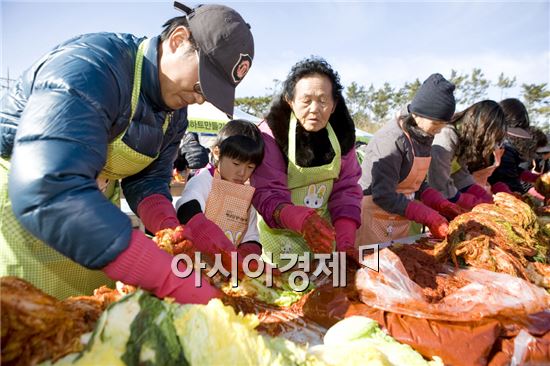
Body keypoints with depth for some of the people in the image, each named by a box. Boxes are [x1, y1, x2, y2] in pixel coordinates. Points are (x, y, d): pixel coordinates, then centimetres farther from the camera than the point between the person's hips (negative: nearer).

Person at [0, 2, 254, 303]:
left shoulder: (176, 113, -2)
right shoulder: (92, 65, -28)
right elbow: (49, 191, -40)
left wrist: (170, 227, -17)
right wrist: (172, 278, -44)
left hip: (89, 216, 7)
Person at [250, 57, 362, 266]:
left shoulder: (341, 132, -7)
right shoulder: (271, 133, -20)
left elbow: (346, 188, -6)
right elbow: (267, 195, -24)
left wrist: (346, 242, -18)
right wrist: (301, 219, -43)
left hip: (324, 234, 4)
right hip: (280, 235, -4)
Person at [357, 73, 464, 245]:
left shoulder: (423, 136, 4)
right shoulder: (391, 139, -21)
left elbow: (415, 183, 10)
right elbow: (384, 196, -23)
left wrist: (442, 205, -3)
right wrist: (430, 218, -22)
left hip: (402, 222, 8)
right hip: (375, 218, -8)